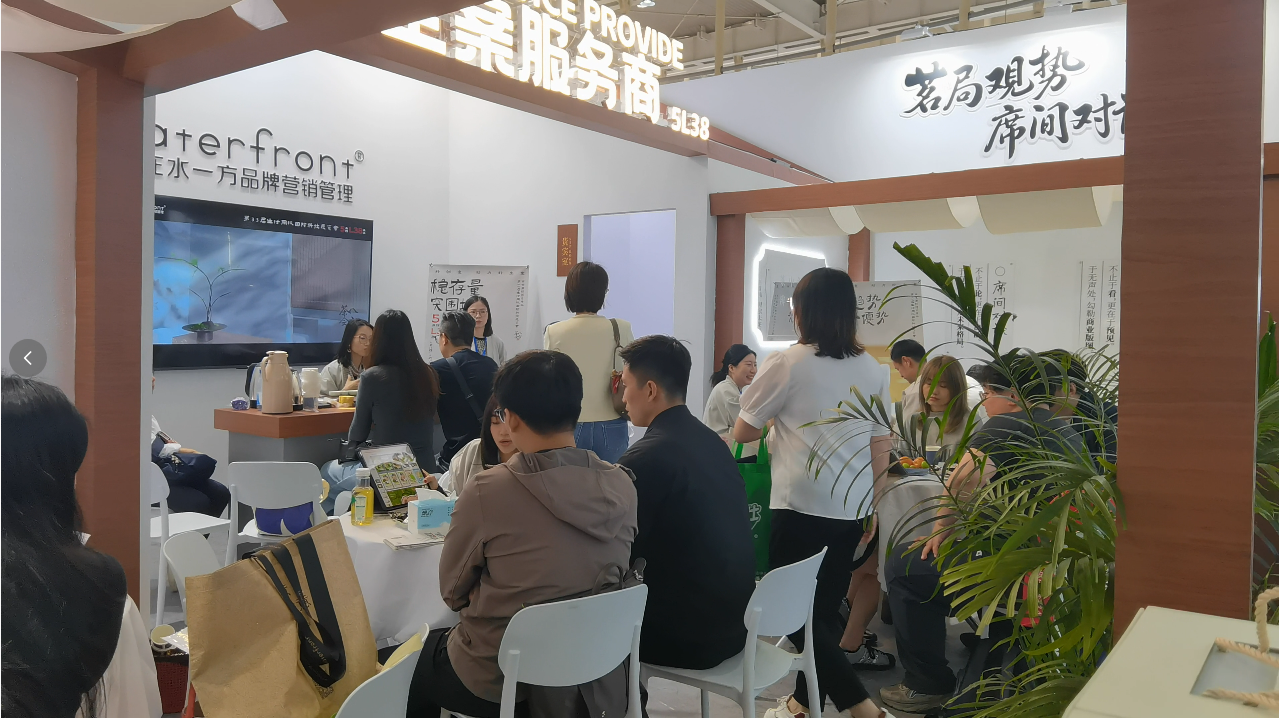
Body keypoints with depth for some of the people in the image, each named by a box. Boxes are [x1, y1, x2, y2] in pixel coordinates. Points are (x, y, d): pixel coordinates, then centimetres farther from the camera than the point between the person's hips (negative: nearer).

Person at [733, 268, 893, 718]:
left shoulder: (787, 363, -9)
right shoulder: (873, 370, 5)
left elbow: (742, 433, 0)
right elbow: (882, 449, 8)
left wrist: (776, 424, 20)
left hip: (801, 506, -6)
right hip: (852, 508, 6)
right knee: (826, 609, 15)